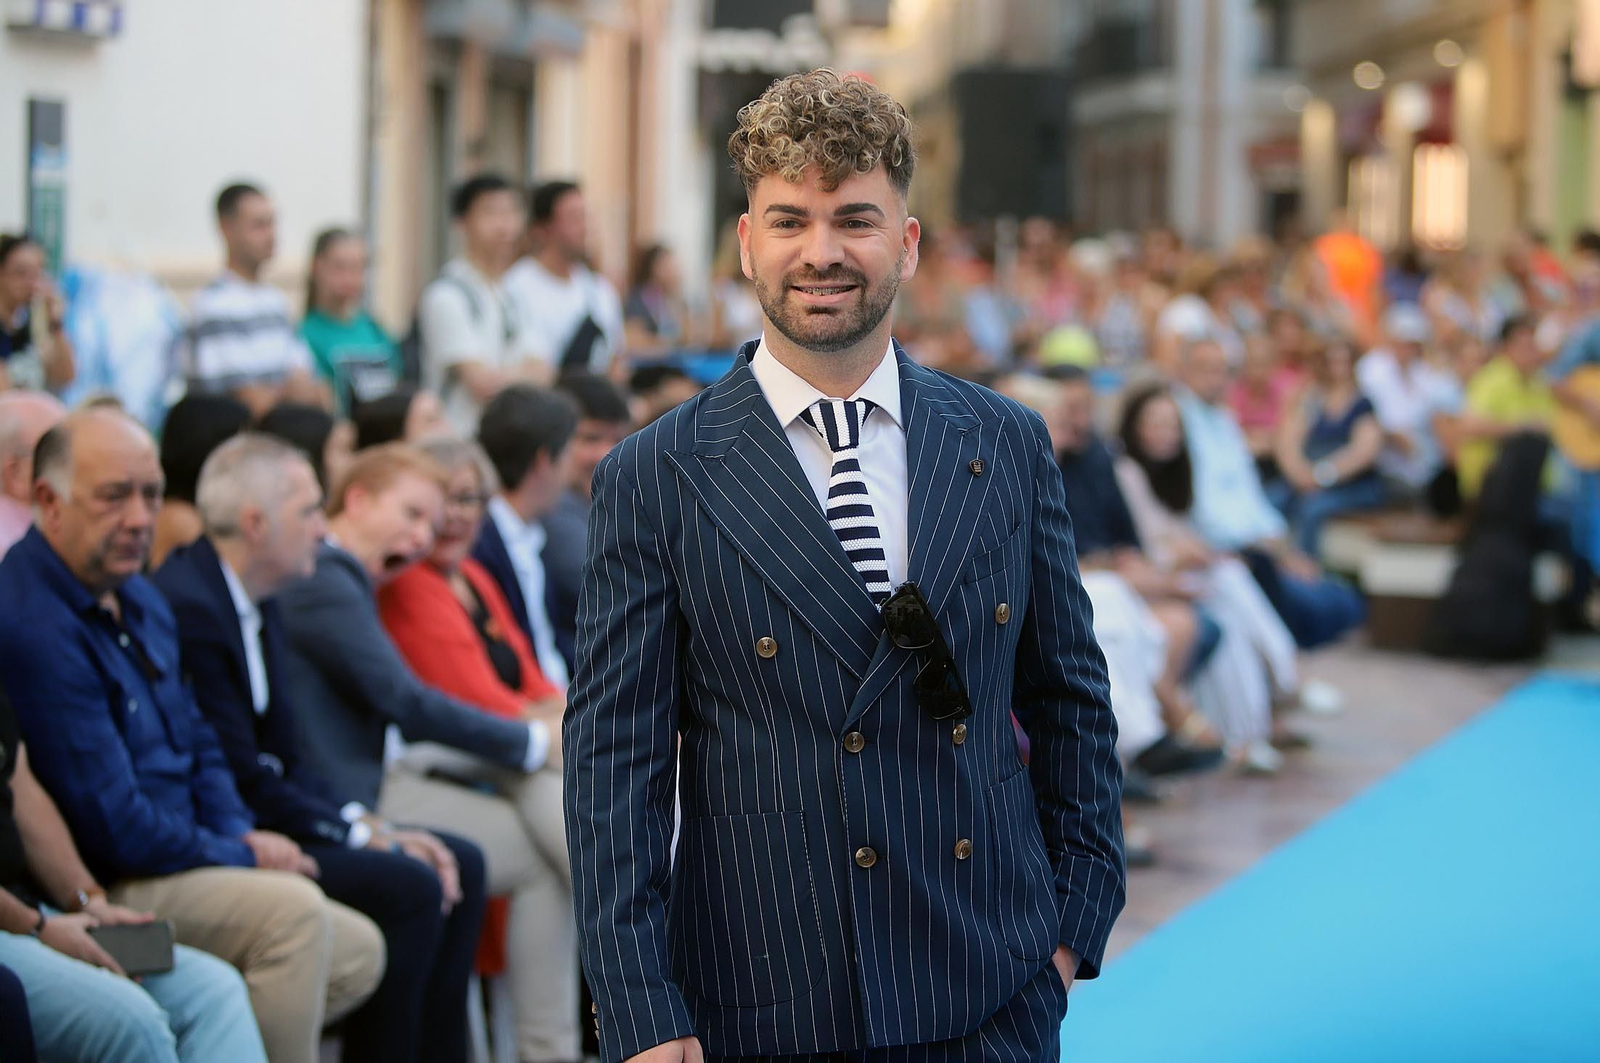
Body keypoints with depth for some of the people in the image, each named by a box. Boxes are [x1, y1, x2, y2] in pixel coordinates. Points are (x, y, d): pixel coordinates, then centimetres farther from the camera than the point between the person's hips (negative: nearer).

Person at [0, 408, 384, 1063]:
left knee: (358, 952, 6)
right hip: (101, 886, -10)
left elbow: (197, 744, 21)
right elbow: (115, 826, -21)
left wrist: (240, 833, 2)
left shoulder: (138, 597, 12)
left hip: (179, 859, 10)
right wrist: (239, 858, -9)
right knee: (293, 909, -27)